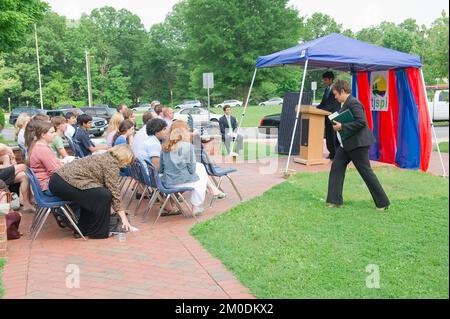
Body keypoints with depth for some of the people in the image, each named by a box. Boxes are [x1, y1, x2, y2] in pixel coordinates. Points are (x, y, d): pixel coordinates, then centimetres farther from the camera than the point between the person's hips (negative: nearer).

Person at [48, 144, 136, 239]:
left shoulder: (105, 157, 22)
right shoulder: (112, 164, -7)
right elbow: (114, 192, -10)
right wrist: (124, 218, -7)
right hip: (64, 184, -10)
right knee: (104, 196, -10)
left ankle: (84, 229, 25)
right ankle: (99, 232, 3)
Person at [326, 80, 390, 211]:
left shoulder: (353, 103, -18)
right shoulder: (346, 103, 13)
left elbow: (361, 122, -26)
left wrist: (342, 127, -23)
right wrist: (338, 124, 8)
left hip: (357, 144, -10)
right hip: (347, 144, 10)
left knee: (366, 172, -3)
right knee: (336, 168, 7)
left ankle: (383, 203, 8)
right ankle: (335, 200, 12)